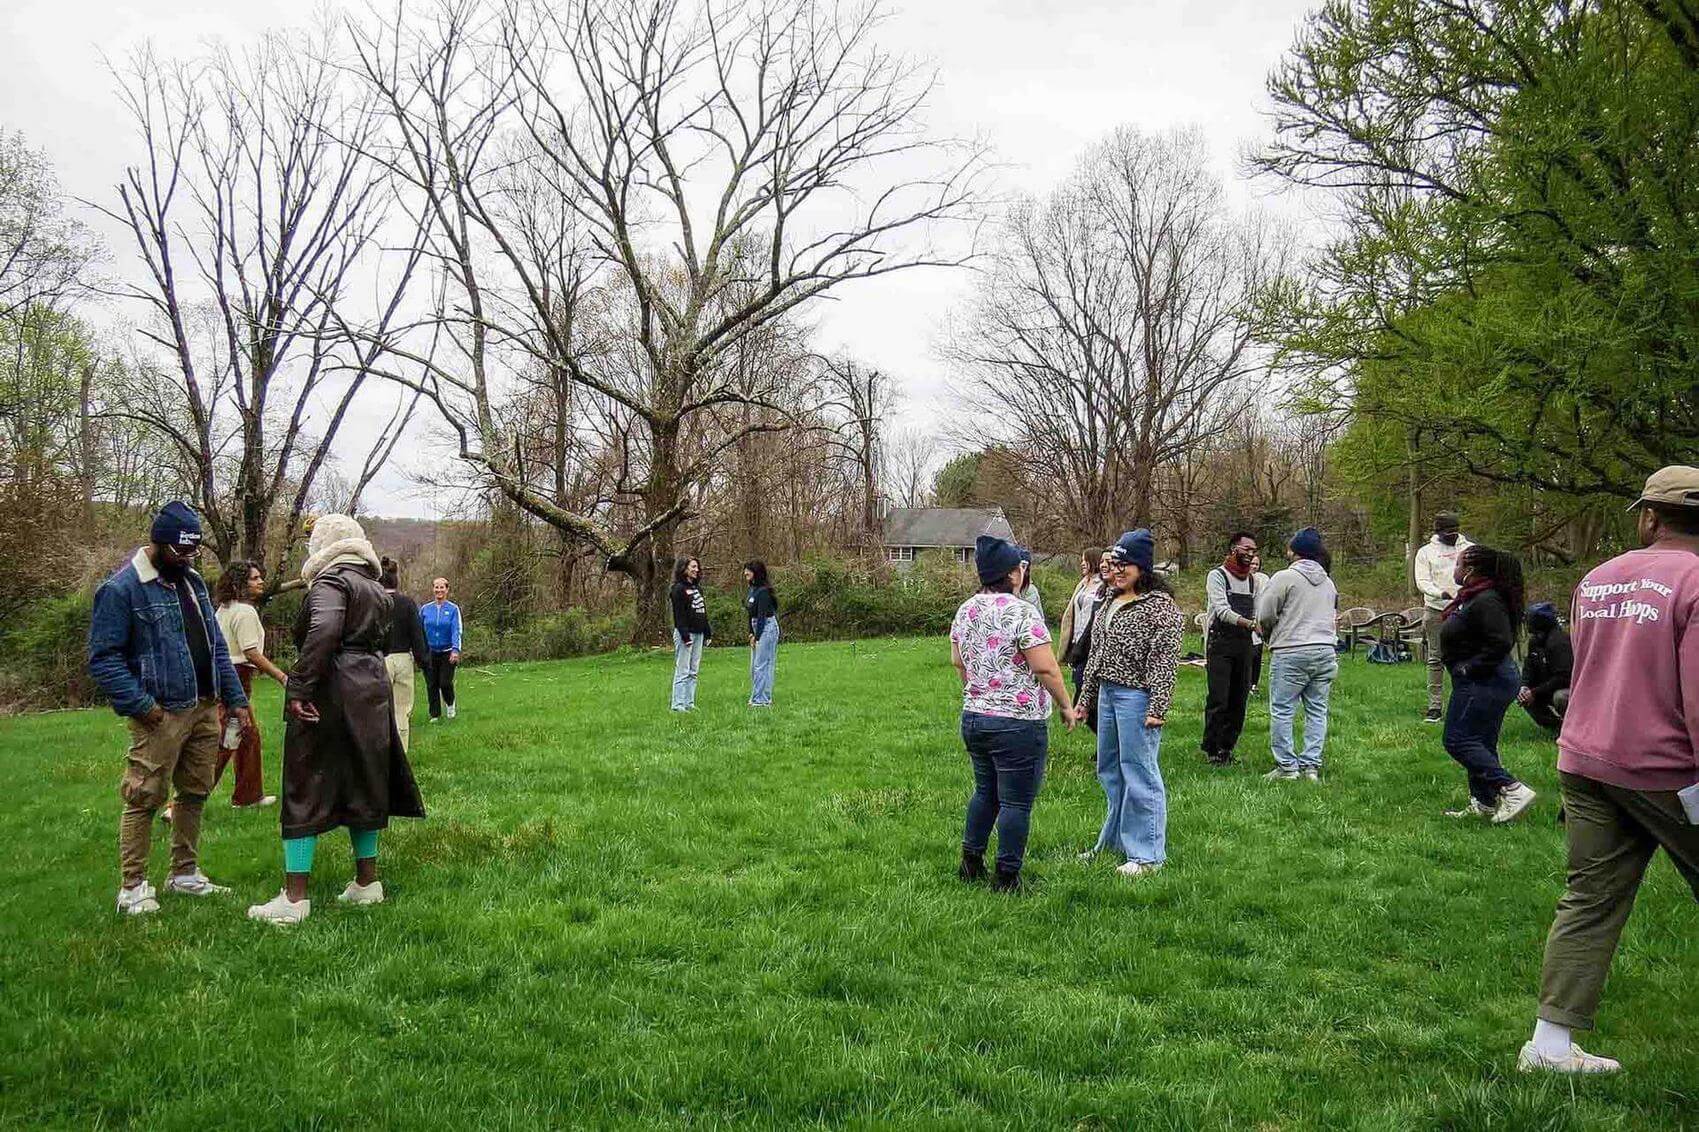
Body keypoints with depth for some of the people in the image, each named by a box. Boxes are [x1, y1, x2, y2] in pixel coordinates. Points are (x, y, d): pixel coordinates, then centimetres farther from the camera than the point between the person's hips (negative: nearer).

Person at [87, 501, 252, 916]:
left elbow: (216, 646, 16)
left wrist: (236, 698, 10)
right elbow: (103, 659, -13)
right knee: (145, 799, -3)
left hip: (205, 708, 8)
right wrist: (141, 705, -19)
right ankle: (133, 887, 8)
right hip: (162, 714, -8)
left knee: (195, 794, 14)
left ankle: (185, 873, 27)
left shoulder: (192, 581, 13)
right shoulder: (121, 589, -11)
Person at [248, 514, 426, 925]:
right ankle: (367, 883, 22)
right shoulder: (377, 590, 15)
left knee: (305, 791, -1)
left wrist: (298, 688, -26)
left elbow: (323, 631, -26)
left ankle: (295, 897, 1)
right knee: (363, 785, 15)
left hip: (330, 692, -8)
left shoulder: (330, 582, -11)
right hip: (372, 690, 8)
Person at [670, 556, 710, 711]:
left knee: (693, 672, 9)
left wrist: (708, 633, 15)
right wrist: (685, 635, -20)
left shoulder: (697, 587, 17)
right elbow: (679, 614, -14)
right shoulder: (678, 588, -8)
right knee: (682, 671, -6)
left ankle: (690, 703, 13)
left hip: (698, 634, 8)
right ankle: (678, 704, -4)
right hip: (686, 633, -8)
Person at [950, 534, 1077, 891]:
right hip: (1017, 724, -8)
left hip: (973, 717, 8)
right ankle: (1006, 877, 10)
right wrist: (1066, 706, -7)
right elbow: (1045, 668, -19)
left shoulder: (966, 610, 6)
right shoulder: (1021, 612, -17)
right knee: (1016, 802, 3)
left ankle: (971, 861, 28)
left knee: (985, 790, 23)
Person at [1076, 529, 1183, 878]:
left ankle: (1147, 854, 6)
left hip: (1137, 697, -9)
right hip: (1107, 694, 9)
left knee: (1138, 773, -4)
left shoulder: (1160, 605, -12)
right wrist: (1086, 698, 21)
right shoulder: (1111, 602, 14)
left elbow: (1165, 661, -16)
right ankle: (1114, 841, 30)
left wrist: (1157, 708, -20)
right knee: (1109, 771, 16)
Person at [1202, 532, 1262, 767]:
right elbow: (1222, 610, -18)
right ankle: (1212, 749, 1)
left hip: (1244, 644, 6)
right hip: (1220, 643, -6)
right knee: (1218, 699, -8)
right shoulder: (1217, 576, -5)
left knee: (1239, 700, 6)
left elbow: (1256, 613, 19)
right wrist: (1249, 623, -31)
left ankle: (1227, 748, 15)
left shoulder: (1253, 580, 16)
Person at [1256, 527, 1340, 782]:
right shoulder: (1328, 582, 15)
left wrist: (1270, 636, 14)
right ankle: (1311, 766, 9)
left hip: (1291, 653, -6)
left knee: (1282, 711, 1)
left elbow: (1264, 615, -5)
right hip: (1326, 651, 6)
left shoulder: (1285, 577, -6)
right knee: (1317, 711, 9)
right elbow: (1332, 615, 21)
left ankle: (1286, 766, 1)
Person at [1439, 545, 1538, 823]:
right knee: (1480, 743, 15)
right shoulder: (1473, 597, 12)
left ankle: (1512, 791, -8)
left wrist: (1470, 669, -21)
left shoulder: (1485, 602, -21)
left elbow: (1501, 643, -29)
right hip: (1484, 682, 11)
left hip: (1484, 683, -11)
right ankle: (1483, 803, 23)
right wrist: (1468, 668, 12)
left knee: (1459, 740, -8)